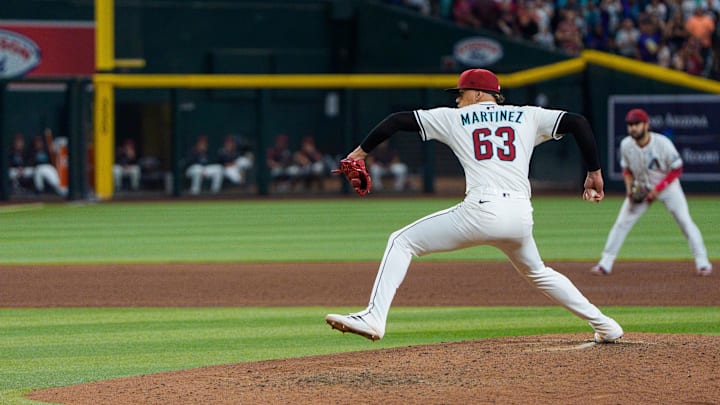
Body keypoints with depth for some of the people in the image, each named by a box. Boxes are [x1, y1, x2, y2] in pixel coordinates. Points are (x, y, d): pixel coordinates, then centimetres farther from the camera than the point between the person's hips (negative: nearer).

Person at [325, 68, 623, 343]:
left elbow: (399, 120, 13)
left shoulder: (454, 118, 16)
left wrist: (362, 151, 22)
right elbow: (578, 122, 13)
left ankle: (374, 318, -9)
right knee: (535, 272, 33)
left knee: (401, 242, 8)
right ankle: (603, 324, 29)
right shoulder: (527, 116, 20)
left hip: (481, 210, -4)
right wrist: (594, 173, 18)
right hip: (521, 216, 4)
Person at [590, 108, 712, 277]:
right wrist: (629, 188, -14)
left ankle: (702, 263, -3)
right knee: (622, 223, -3)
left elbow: (677, 169, -17)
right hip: (641, 187, 3)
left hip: (667, 185, -3)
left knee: (685, 221, -11)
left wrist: (658, 189, -24)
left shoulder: (662, 143, -27)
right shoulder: (626, 145, -15)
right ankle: (605, 264, 4)